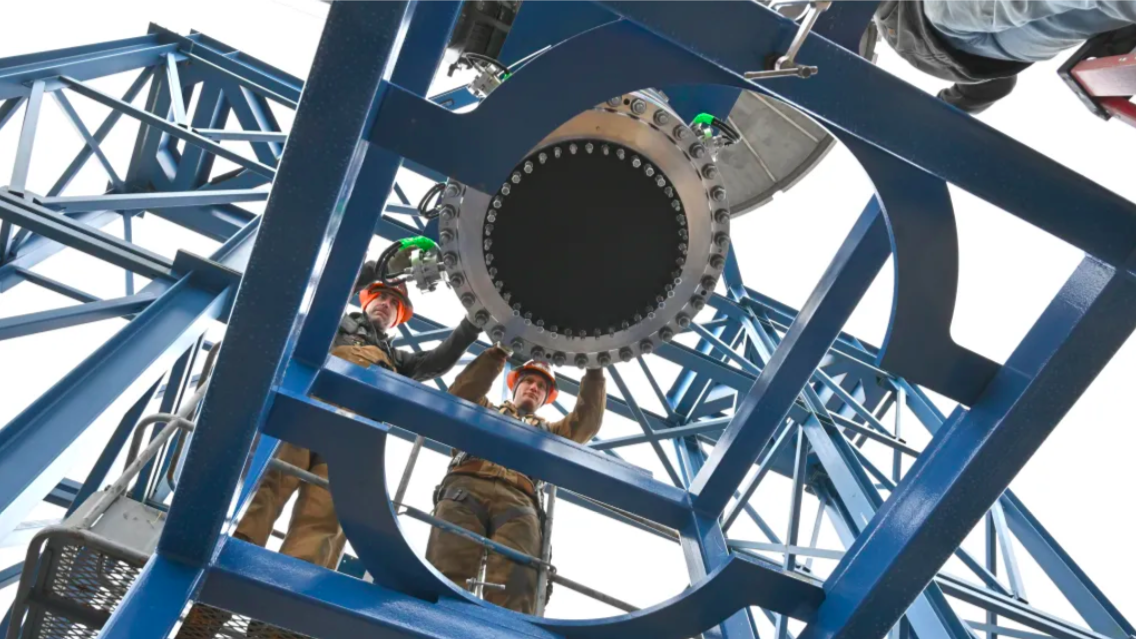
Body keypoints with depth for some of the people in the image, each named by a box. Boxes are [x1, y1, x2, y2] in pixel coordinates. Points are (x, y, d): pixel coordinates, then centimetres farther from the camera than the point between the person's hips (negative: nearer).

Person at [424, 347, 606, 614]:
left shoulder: (548, 431, 41)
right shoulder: (486, 411, 38)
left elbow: (587, 422, 28)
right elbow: (460, 394, 19)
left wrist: (595, 371, 23)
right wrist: (499, 352, 14)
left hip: (518, 501, 1)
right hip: (466, 487, 0)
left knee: (513, 587, -32)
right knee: (449, 575, -30)